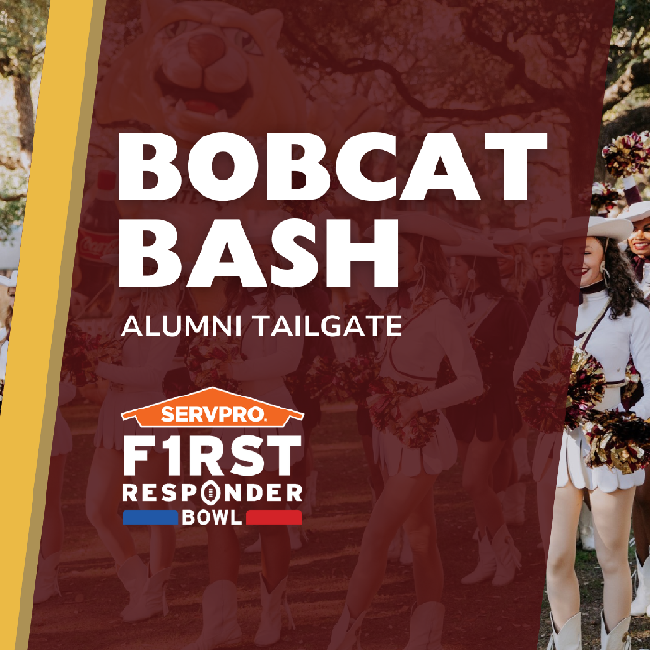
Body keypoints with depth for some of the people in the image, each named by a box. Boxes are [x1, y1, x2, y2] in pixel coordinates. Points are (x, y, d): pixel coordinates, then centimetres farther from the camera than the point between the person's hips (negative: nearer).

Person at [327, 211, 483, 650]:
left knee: (375, 540, -6)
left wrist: (419, 404, -25)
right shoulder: (398, 300, 5)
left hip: (420, 439, -7)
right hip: (395, 436, 7)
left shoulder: (442, 312, -14)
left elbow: (473, 382, -17)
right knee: (421, 540, 11)